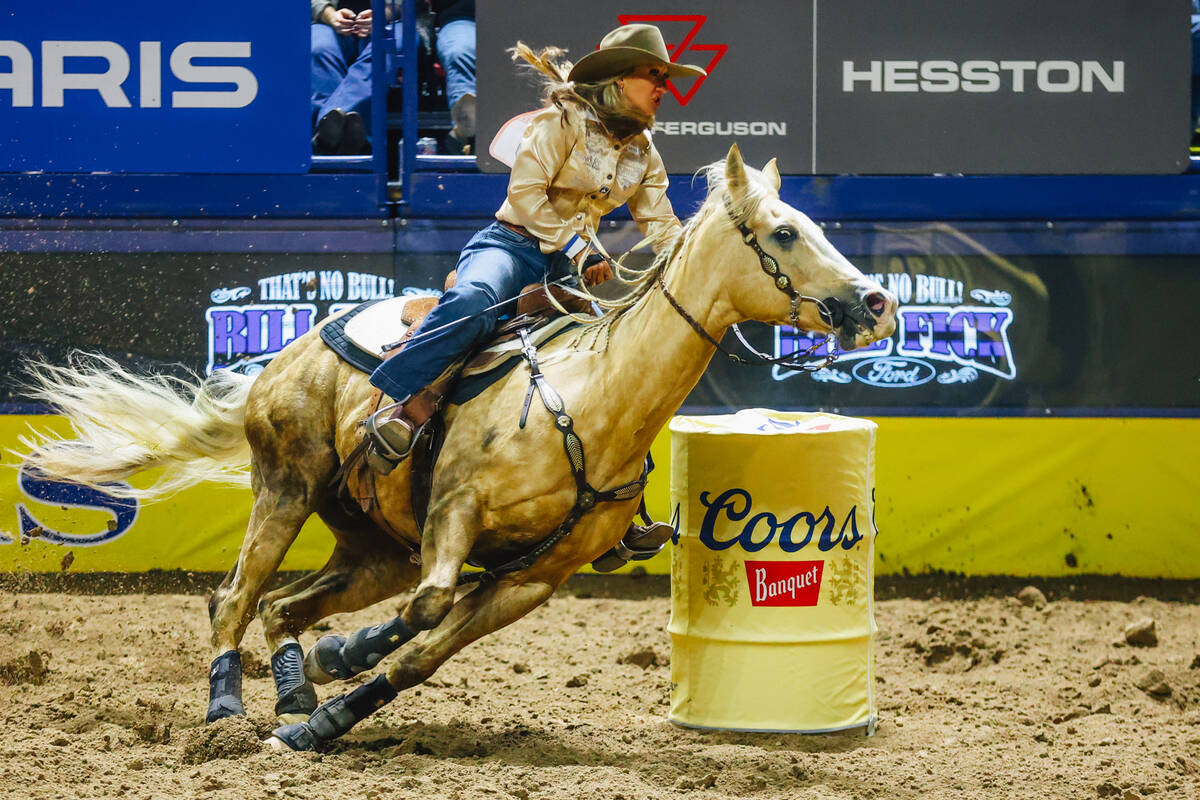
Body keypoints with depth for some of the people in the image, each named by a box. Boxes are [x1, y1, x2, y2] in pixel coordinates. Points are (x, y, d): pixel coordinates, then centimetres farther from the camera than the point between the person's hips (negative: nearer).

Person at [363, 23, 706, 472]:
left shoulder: (644, 153, 15)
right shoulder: (565, 120, -5)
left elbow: (661, 227, 15)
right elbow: (525, 192, -13)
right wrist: (577, 250, -17)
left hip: (571, 262, 7)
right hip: (512, 245, -7)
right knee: (474, 300, -39)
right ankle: (411, 404, -38)